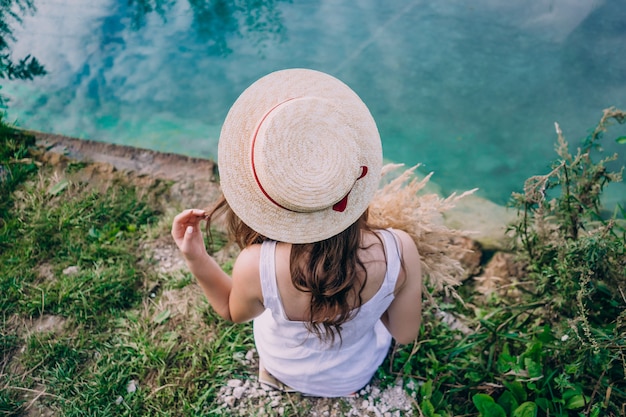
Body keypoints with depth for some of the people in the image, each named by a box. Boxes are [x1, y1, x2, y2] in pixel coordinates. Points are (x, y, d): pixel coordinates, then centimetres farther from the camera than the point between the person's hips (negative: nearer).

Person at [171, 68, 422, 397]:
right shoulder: (399, 250, -40)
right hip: (358, 372, 1)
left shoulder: (255, 266, -41)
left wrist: (197, 260, -24)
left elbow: (233, 313, -14)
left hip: (286, 371, 0)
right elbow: (405, 334, -18)